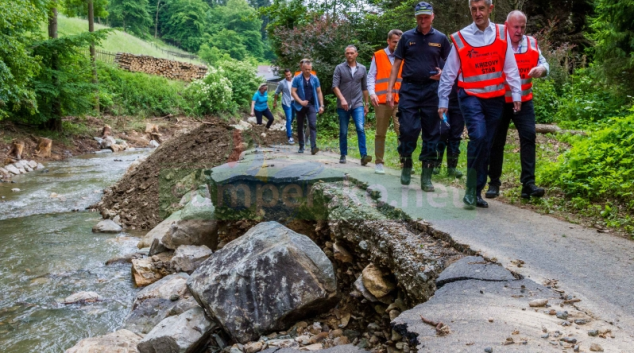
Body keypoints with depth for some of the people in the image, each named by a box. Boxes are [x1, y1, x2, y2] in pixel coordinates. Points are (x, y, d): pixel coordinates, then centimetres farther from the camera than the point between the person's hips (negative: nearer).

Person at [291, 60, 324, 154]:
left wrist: (321, 105, 2)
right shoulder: (297, 79, -1)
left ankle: (313, 147, -21)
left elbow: (319, 92, 8)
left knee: (313, 125, -15)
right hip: (300, 106, 0)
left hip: (312, 105, 0)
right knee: (300, 127, 8)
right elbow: (293, 92, -4)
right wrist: (301, 101, -16)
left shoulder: (315, 79, 5)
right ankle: (301, 147, 21)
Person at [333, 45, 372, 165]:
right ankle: (343, 155, 19)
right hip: (343, 105, 0)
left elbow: (364, 88, 14)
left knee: (361, 128, -15)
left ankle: (363, 156, -17)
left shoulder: (362, 69, 8)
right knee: (343, 132, 6)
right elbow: (335, 86, -7)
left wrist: (366, 104, 13)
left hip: (358, 105, 1)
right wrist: (342, 99, -20)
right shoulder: (339, 68, 1)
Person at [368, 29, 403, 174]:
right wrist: (372, 93, -11)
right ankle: (379, 163, 14)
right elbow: (371, 77, 4)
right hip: (382, 101, -1)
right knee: (380, 133, 6)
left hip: (400, 101, 1)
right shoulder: (378, 56, 8)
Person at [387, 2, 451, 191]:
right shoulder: (407, 37, 6)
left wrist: (443, 73, -11)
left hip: (431, 90, 1)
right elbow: (397, 64, 7)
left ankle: (426, 175, 8)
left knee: (431, 133, 2)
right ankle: (406, 164, 17)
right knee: (408, 130, -7)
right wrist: (390, 90, 0)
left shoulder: (441, 38, 7)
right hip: (409, 89, -1)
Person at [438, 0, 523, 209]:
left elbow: (510, 68, 6)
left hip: (495, 98, 3)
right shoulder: (460, 38, -1)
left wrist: (516, 94, 2)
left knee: (487, 145, 7)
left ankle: (477, 191, 17)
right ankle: (471, 189, -10)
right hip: (471, 96, -3)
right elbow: (449, 73, 2)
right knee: (478, 137, -23)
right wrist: (442, 101, 1)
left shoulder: (502, 34, 6)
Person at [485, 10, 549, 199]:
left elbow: (544, 63, 9)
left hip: (524, 101, 3)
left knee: (528, 137, -9)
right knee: (497, 141, 4)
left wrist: (541, 69, -14)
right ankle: (494, 183, 16)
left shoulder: (531, 43, 7)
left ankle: (528, 183, -7)